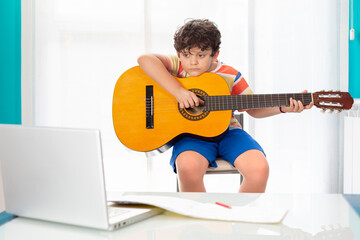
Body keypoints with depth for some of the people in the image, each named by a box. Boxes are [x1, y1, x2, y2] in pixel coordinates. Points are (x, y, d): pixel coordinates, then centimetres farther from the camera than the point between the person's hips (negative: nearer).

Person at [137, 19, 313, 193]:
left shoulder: (230, 76, 2)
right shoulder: (177, 67, -1)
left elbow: (254, 108, 10)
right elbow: (145, 60, -19)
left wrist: (283, 107, -8)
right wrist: (178, 90, -26)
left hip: (225, 131, 2)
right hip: (190, 134, -1)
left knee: (259, 168, -23)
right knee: (188, 167, -35)